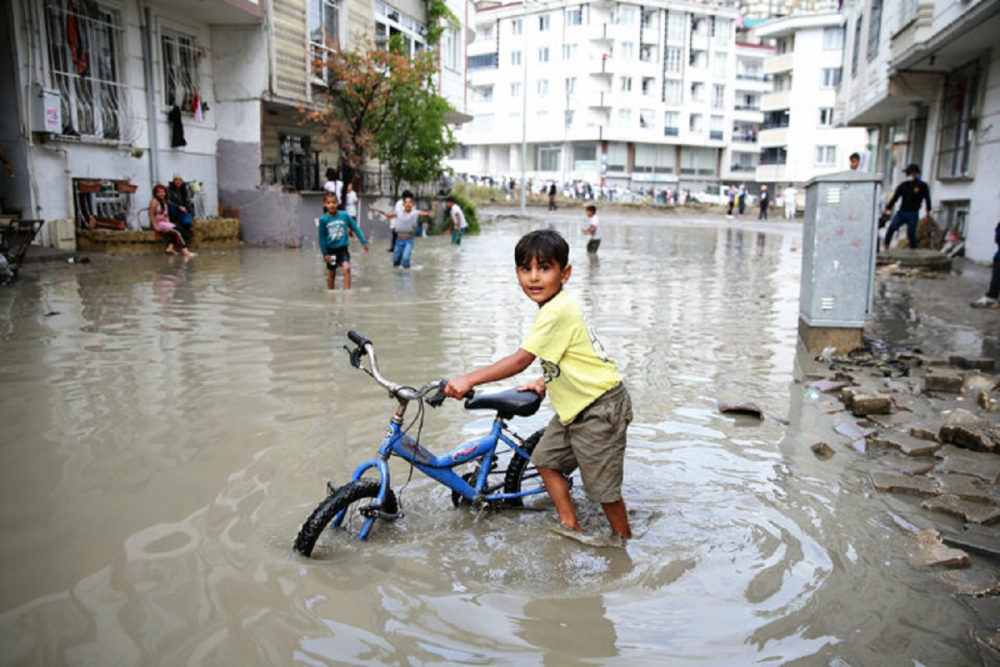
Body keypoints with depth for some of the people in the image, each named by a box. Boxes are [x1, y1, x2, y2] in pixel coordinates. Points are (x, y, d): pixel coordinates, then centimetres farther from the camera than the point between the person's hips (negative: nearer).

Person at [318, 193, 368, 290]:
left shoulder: (344, 215, -9)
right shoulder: (323, 219, -11)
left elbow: (355, 228, -1)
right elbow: (322, 237, -5)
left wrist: (364, 241, -2)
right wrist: (325, 253, -6)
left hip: (343, 248, 0)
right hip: (331, 250, 0)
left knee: (346, 268, -20)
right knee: (331, 273, 12)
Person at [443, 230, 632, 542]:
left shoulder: (558, 311, -25)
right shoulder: (556, 307, 6)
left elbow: (520, 360, -29)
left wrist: (469, 379, -27)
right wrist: (545, 382, 9)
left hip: (601, 407, -10)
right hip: (576, 405, 10)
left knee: (602, 484, 1)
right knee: (546, 458, 15)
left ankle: (624, 540, 24)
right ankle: (570, 527, 28)